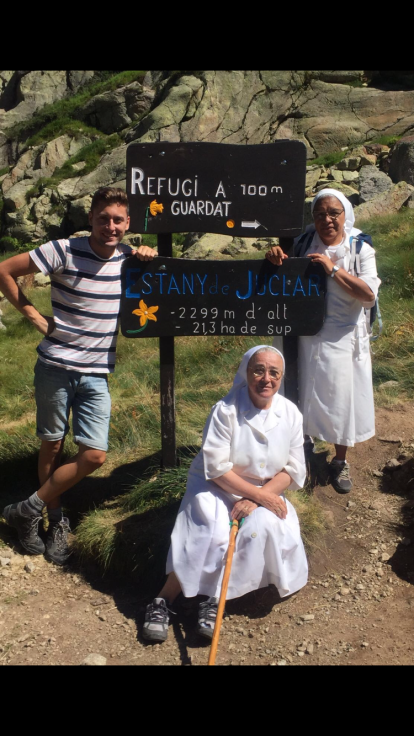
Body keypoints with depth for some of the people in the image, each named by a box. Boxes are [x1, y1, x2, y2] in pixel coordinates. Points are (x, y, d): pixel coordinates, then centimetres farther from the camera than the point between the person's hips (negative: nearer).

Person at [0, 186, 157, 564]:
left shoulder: (127, 257, 2)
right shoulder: (63, 250, -10)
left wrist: (149, 258, 0)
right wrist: (33, 315, -9)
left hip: (96, 374, 4)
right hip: (55, 367, -3)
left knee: (94, 456, -3)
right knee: (53, 446, 9)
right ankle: (56, 521, 30)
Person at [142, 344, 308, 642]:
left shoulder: (291, 414, -4)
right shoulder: (226, 410, -16)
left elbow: (293, 470, -3)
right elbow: (217, 467, -18)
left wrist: (257, 499, -17)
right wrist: (259, 494, -22)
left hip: (266, 493, 4)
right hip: (217, 488, -3)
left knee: (267, 527, -27)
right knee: (211, 533, -30)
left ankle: (215, 599, -15)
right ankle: (164, 599, -13)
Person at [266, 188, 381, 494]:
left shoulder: (361, 249, -6)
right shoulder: (304, 243, -1)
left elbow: (369, 294, -16)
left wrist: (334, 269, -23)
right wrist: (274, 257, -12)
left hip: (345, 338, -1)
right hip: (309, 334, 2)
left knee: (342, 397, 7)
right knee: (306, 392, 14)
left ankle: (340, 461, 26)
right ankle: (305, 440, 42)